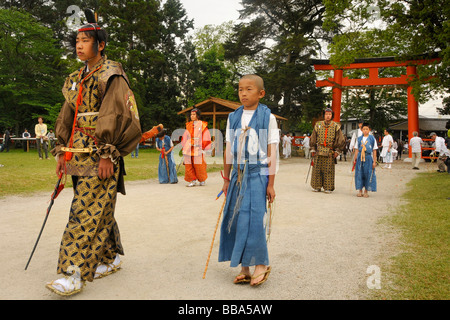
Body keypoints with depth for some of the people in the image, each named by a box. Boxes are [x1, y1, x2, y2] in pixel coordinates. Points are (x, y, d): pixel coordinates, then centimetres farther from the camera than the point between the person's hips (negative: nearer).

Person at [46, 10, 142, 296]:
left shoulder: (112, 75, -7)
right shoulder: (76, 79, 18)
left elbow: (116, 116, -15)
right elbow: (67, 117, 20)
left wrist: (107, 154, -20)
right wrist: (63, 152, 15)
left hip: (101, 156, -8)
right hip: (79, 155, 8)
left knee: (86, 211, -10)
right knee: (100, 208, 14)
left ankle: (75, 275, -6)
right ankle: (112, 258, 28)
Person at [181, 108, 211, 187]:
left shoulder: (202, 125, 1)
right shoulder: (189, 125, 14)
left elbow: (206, 137, -1)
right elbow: (185, 137, 18)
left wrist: (203, 147, -7)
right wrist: (184, 147, 13)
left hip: (198, 149, -4)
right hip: (188, 148, 4)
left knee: (198, 165, -2)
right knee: (188, 165, -1)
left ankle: (202, 180, 16)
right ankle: (193, 180, 7)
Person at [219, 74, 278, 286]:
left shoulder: (267, 117, -2)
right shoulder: (233, 118, 9)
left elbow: (272, 153, -4)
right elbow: (229, 150, 11)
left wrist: (271, 184, -6)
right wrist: (226, 179, 11)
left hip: (258, 174, -4)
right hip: (238, 174, 5)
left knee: (253, 218, -9)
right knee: (236, 218, 4)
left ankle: (261, 264, 9)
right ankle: (244, 269, 15)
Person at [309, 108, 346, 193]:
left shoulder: (336, 126, 1)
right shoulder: (318, 125, 6)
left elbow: (341, 140, 4)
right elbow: (313, 138, 13)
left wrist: (337, 151, -1)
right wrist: (313, 149, 9)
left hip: (330, 152, -2)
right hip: (319, 151, 2)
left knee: (329, 170, 0)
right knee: (317, 169, 3)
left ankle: (328, 188, 8)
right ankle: (317, 186, 13)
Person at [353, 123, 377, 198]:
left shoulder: (372, 139, 1)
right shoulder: (359, 139, 7)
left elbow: (374, 151, 2)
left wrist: (374, 161, -1)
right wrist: (355, 159, 6)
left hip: (368, 158, -2)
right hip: (360, 158, 2)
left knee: (368, 174, 1)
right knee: (359, 174, 2)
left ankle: (366, 191, 13)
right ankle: (360, 191, 13)